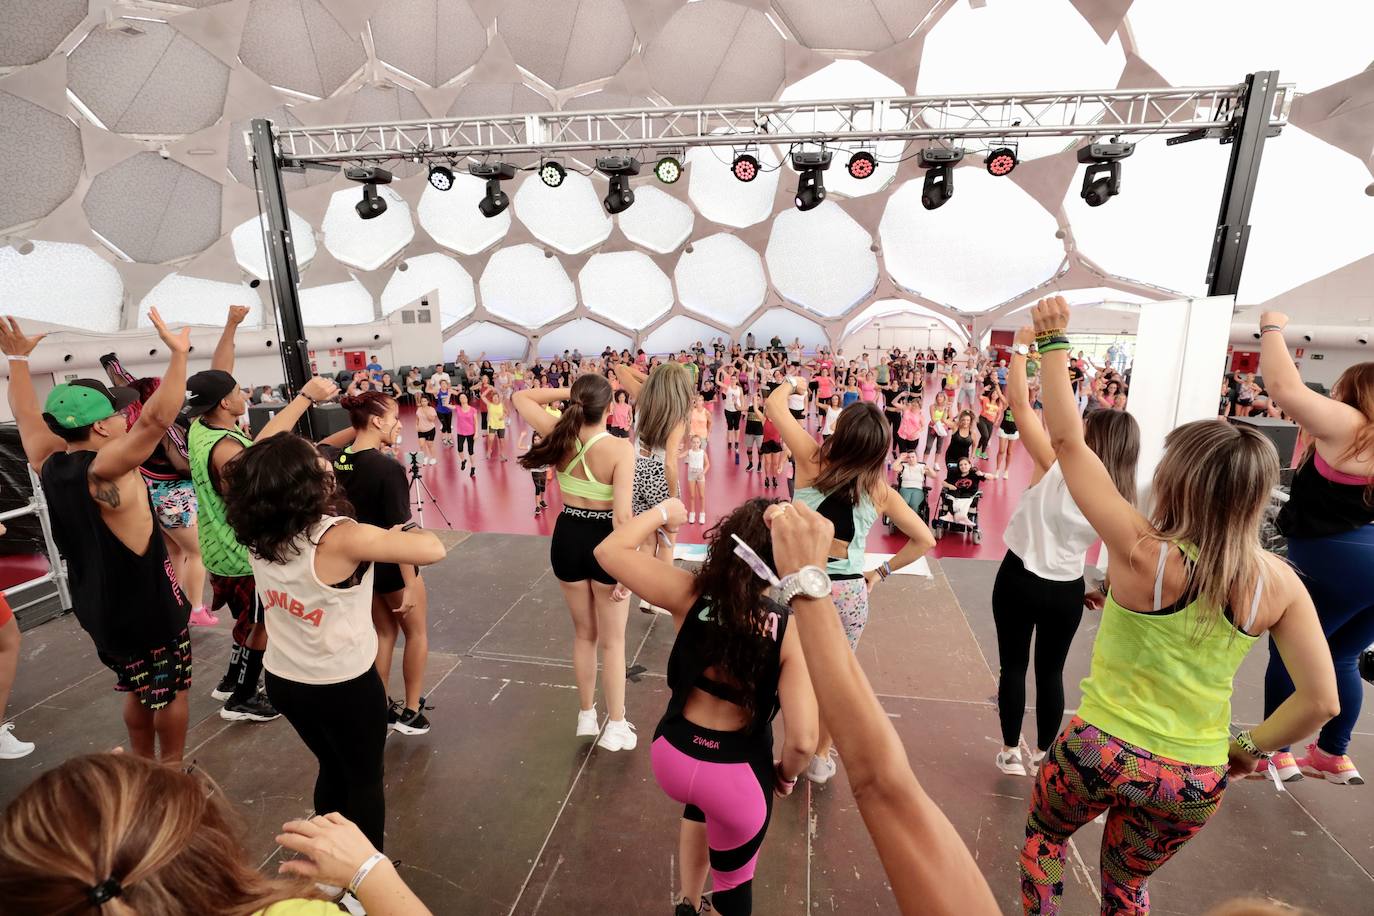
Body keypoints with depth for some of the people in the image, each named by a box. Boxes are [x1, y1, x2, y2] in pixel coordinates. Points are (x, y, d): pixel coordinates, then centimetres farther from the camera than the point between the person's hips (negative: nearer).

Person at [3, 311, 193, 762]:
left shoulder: (50, 466, -4)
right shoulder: (105, 472, -26)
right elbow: (156, 419, -42)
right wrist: (179, 354, -43)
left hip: (100, 607, 8)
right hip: (147, 606, -8)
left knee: (138, 690, 24)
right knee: (172, 691, 11)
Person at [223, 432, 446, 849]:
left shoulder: (256, 533, -10)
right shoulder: (340, 538, -31)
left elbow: (255, 467, 9)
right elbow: (433, 549, -29)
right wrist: (393, 534, -8)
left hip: (282, 680, 7)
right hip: (344, 686, -6)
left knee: (332, 769, 29)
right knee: (366, 779, 19)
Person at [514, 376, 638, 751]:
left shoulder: (560, 436, -9)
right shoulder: (620, 448, -22)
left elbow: (520, 397, 8)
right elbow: (622, 516, -24)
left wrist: (564, 392, 2)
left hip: (567, 539, 4)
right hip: (604, 542, -4)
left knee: (583, 634, 24)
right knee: (613, 641, 15)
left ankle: (586, 716, 40)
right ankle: (616, 726, 28)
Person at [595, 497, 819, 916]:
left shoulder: (691, 594, -19)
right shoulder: (792, 630, -22)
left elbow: (609, 550, -13)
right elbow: (802, 740, -24)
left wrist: (662, 512, 0)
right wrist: (786, 774, -2)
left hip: (671, 757, 3)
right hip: (736, 777, -3)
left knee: (701, 802, 40)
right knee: (733, 879, 28)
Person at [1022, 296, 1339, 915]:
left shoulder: (1142, 551, -23)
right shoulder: (1278, 583, -11)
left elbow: (1066, 440, -20)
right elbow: (1321, 702, -5)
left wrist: (1052, 339, -13)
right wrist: (1250, 747, 11)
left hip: (1100, 750, -4)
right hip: (1195, 782, 4)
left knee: (1043, 839, 29)